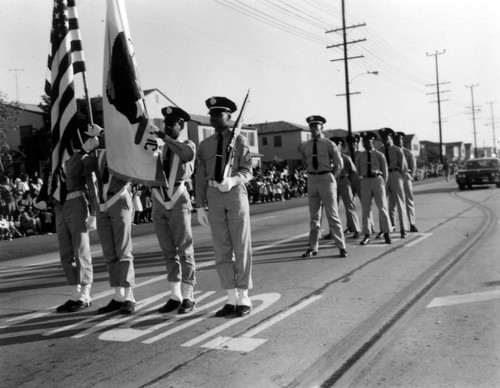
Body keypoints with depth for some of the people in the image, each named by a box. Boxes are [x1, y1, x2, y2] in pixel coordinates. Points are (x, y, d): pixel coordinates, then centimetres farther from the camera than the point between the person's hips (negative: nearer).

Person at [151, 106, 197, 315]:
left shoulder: (187, 145, 4)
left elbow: (187, 154, -22)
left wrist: (165, 138, -20)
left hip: (179, 204, -4)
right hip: (159, 206, 4)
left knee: (185, 251, -2)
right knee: (169, 252, 8)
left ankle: (188, 297, 5)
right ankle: (175, 296, 16)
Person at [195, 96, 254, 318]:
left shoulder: (240, 140, 4)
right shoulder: (205, 145, 13)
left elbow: (247, 171, -4)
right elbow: (200, 177, 10)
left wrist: (232, 180, -25)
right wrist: (200, 206, 4)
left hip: (235, 193, -3)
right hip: (214, 195, 3)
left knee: (241, 247, 0)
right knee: (221, 249, 4)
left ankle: (244, 298, 9)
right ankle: (232, 299, 12)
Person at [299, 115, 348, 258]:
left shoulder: (329, 144, -4)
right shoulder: (304, 147, 6)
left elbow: (339, 164, 2)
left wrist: (331, 177, 5)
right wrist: (312, 174, 14)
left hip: (326, 178, -4)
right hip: (312, 179, 4)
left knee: (332, 214, -2)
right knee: (314, 216, 9)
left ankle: (341, 247, 5)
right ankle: (313, 248, 14)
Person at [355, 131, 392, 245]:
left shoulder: (379, 155, 3)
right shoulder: (360, 157, 10)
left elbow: (385, 170, 6)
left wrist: (383, 184, 4)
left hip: (377, 180, -2)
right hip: (365, 182, 2)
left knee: (382, 207, -2)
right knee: (365, 209, -1)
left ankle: (386, 234, 6)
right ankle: (367, 236, 3)